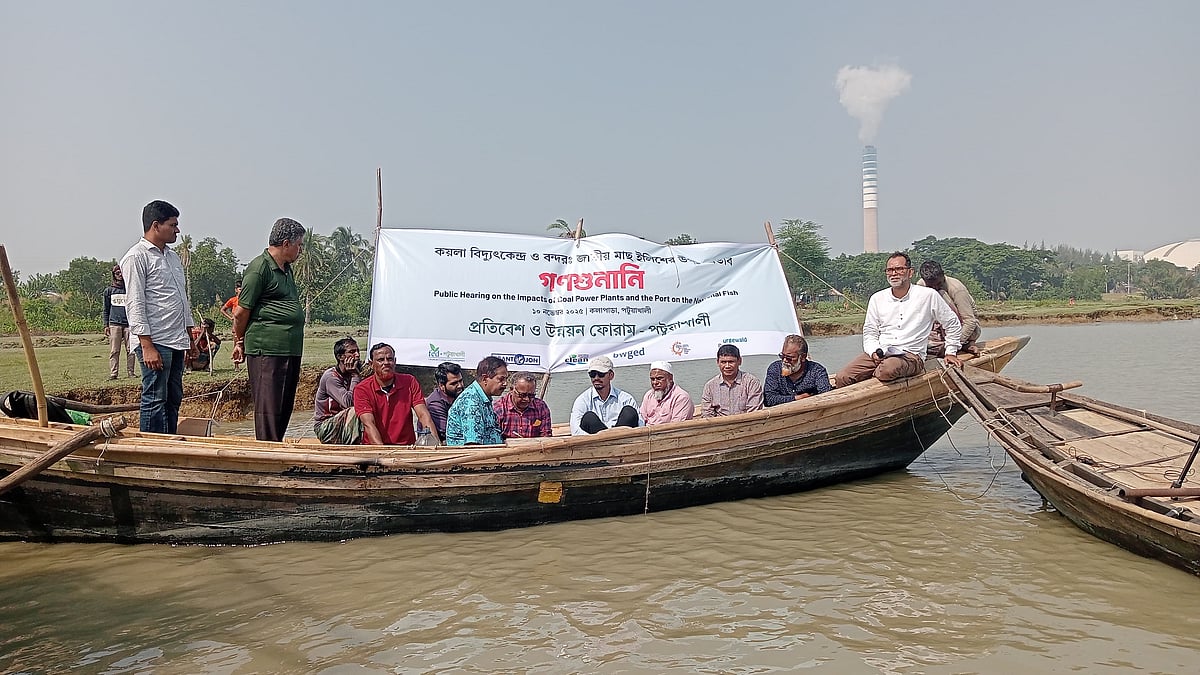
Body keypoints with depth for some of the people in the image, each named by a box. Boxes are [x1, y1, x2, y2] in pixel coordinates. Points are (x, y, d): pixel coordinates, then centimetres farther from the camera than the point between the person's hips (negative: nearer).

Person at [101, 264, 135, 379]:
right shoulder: (109, 290, 12)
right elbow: (106, 309, 14)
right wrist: (106, 325, 6)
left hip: (129, 323, 0)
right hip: (114, 323, 0)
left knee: (130, 350, -2)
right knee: (114, 351, -3)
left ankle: (130, 372, 2)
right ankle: (113, 373, -2)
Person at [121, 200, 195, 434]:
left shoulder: (173, 257, 20)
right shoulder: (136, 257, -7)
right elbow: (134, 305, -13)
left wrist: (191, 336, 20)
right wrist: (147, 346, -19)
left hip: (176, 341, 9)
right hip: (155, 342, -9)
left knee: (174, 399, 11)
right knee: (155, 400, -5)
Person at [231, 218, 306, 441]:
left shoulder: (286, 269, 20)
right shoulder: (259, 267, -9)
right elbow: (241, 312, -6)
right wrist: (239, 343, 6)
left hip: (291, 349, 9)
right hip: (266, 349, -9)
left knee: (284, 408, 13)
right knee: (268, 409, -6)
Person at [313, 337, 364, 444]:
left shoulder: (352, 375, 8)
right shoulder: (331, 376, -14)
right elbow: (349, 402, -27)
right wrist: (355, 375, -19)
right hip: (325, 428, -7)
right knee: (355, 411, -31)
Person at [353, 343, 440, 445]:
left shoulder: (410, 382, 5)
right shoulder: (362, 390, -1)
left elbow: (423, 415, -3)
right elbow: (369, 424, -12)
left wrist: (436, 443, -19)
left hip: (407, 447, 1)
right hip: (375, 450, -1)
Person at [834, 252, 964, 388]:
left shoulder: (928, 295, 4)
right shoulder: (877, 298, 12)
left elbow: (952, 323, 15)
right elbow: (869, 333, 13)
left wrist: (951, 352, 13)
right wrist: (874, 351, -7)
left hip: (910, 355, -2)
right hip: (879, 353, 2)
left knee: (887, 369, -39)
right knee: (842, 378, -24)